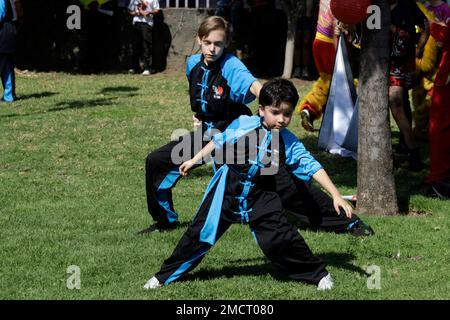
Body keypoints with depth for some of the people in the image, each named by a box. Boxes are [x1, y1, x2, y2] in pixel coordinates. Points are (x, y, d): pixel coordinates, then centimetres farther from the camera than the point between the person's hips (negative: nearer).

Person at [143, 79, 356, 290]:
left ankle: (318, 274, 8)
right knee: (201, 232, 4)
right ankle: (166, 275, 17)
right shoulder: (243, 125, -12)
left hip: (261, 196, 0)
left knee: (280, 238, -9)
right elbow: (219, 141, 4)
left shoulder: (290, 144, -10)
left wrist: (336, 196, -18)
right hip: (228, 188, 0)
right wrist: (194, 160, 13)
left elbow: (312, 168, -11)